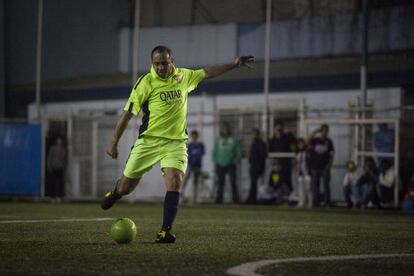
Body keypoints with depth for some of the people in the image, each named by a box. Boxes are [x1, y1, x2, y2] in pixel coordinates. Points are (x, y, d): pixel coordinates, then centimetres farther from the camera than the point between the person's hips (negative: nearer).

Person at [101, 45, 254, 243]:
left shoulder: (183, 76, 5)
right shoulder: (146, 82, -9)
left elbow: (206, 73, 23)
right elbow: (127, 114, -5)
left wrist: (233, 65, 21)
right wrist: (114, 143, -5)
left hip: (176, 142, 2)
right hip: (148, 141, -2)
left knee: (174, 182, -21)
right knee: (127, 185, 6)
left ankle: (165, 232, -20)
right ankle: (114, 194, 44)